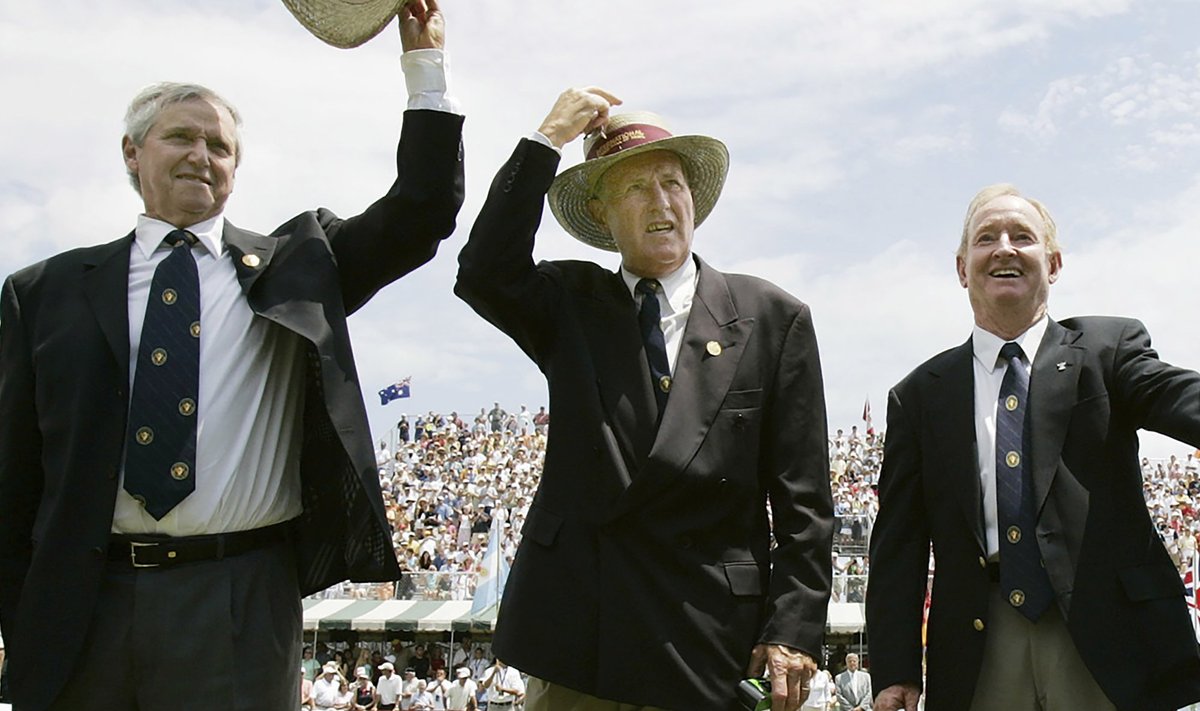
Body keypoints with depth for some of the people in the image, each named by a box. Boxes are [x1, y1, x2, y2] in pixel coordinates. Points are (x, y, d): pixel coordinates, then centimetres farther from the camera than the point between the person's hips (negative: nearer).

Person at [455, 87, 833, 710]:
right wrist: (548, 140, -10)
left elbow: (802, 501, 0)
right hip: (572, 631, 1)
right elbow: (483, 275, -13)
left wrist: (792, 634, -7)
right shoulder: (570, 304, 9)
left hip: (707, 648, -1)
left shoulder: (773, 318, 3)